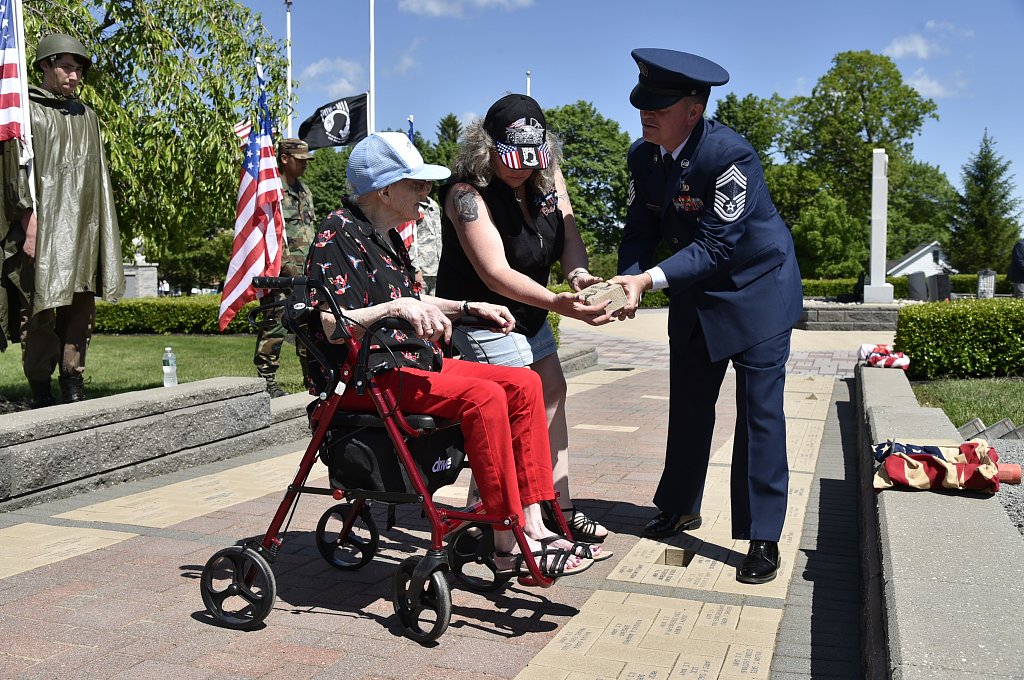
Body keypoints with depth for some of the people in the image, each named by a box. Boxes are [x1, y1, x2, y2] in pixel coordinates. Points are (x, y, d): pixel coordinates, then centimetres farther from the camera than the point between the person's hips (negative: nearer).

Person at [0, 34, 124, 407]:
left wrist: (103, 232, 14)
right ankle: (41, 396, 2)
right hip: (43, 231, -5)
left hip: (82, 232, 6)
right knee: (40, 310, -4)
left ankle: (74, 388, 10)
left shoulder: (86, 116, 19)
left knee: (80, 310, 5)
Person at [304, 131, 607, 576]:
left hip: (411, 361, 10)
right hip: (365, 376, -10)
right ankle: (507, 544, -22)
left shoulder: (384, 237, 18)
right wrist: (397, 308, -32)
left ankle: (533, 526, -9)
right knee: (483, 396, -29)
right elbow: (333, 326, -20)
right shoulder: (337, 235, -11)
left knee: (523, 385, -5)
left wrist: (468, 307, 19)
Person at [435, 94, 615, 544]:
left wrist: (578, 274, -31)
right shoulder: (468, 193, -27)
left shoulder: (547, 175, -4)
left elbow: (569, 236, -8)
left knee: (552, 396, 12)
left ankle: (561, 508, 24)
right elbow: (494, 272, -35)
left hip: (528, 312, 9)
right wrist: (558, 303, -47)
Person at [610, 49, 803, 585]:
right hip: (695, 296, 7)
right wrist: (627, 283, -24)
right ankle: (680, 508, 32)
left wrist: (650, 279, -37)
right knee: (688, 405, 15)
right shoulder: (642, 157, -8)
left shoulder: (729, 154, -28)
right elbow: (640, 230, -5)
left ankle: (763, 538, 3)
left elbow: (717, 246, -29)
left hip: (756, 289, -6)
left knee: (760, 412, -5)